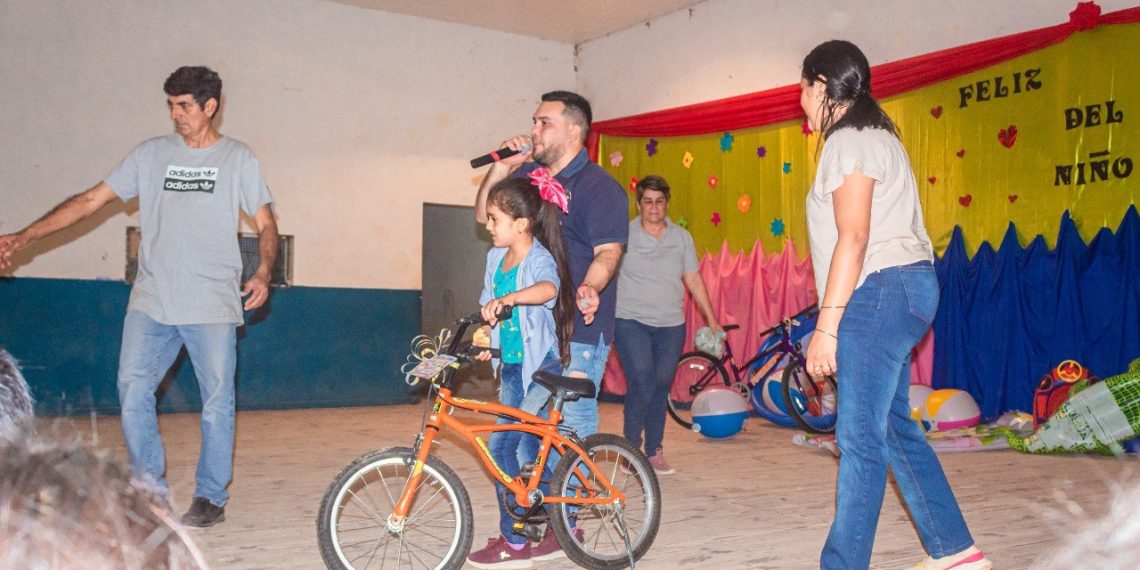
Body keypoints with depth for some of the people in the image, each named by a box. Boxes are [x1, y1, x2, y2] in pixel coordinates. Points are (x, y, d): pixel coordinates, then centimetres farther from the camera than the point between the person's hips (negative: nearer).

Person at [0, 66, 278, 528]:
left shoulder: (238, 159, 4)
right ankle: (150, 491, 13)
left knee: (216, 401, 1)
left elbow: (266, 224, 5)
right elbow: (91, 199, 9)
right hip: (151, 302, 3)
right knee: (132, 390, -2)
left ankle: (211, 498, 15)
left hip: (213, 304, -2)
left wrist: (263, 273, -13)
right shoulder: (151, 154, 9)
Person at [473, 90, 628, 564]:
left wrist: (589, 288, -35)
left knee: (571, 423, -4)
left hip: (578, 328, -7)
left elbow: (608, 250, -15)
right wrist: (501, 168, 6)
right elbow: (484, 215, 18)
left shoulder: (598, 186, -6)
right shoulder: (528, 175, 15)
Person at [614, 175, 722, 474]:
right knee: (642, 384, -14)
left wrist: (712, 320, 12)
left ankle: (654, 452, 18)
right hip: (631, 321, -3)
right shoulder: (624, 235, -1)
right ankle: (631, 447, 2)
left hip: (671, 325, 3)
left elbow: (694, 280, 12)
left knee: (661, 388, 6)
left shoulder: (681, 237, 8)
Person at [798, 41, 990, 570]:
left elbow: (853, 238, -18)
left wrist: (826, 325, -19)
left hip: (880, 290, -11)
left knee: (860, 436, -9)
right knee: (892, 426, 14)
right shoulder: (873, 136, 22)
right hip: (897, 290, 11)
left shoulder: (848, 141, -9)